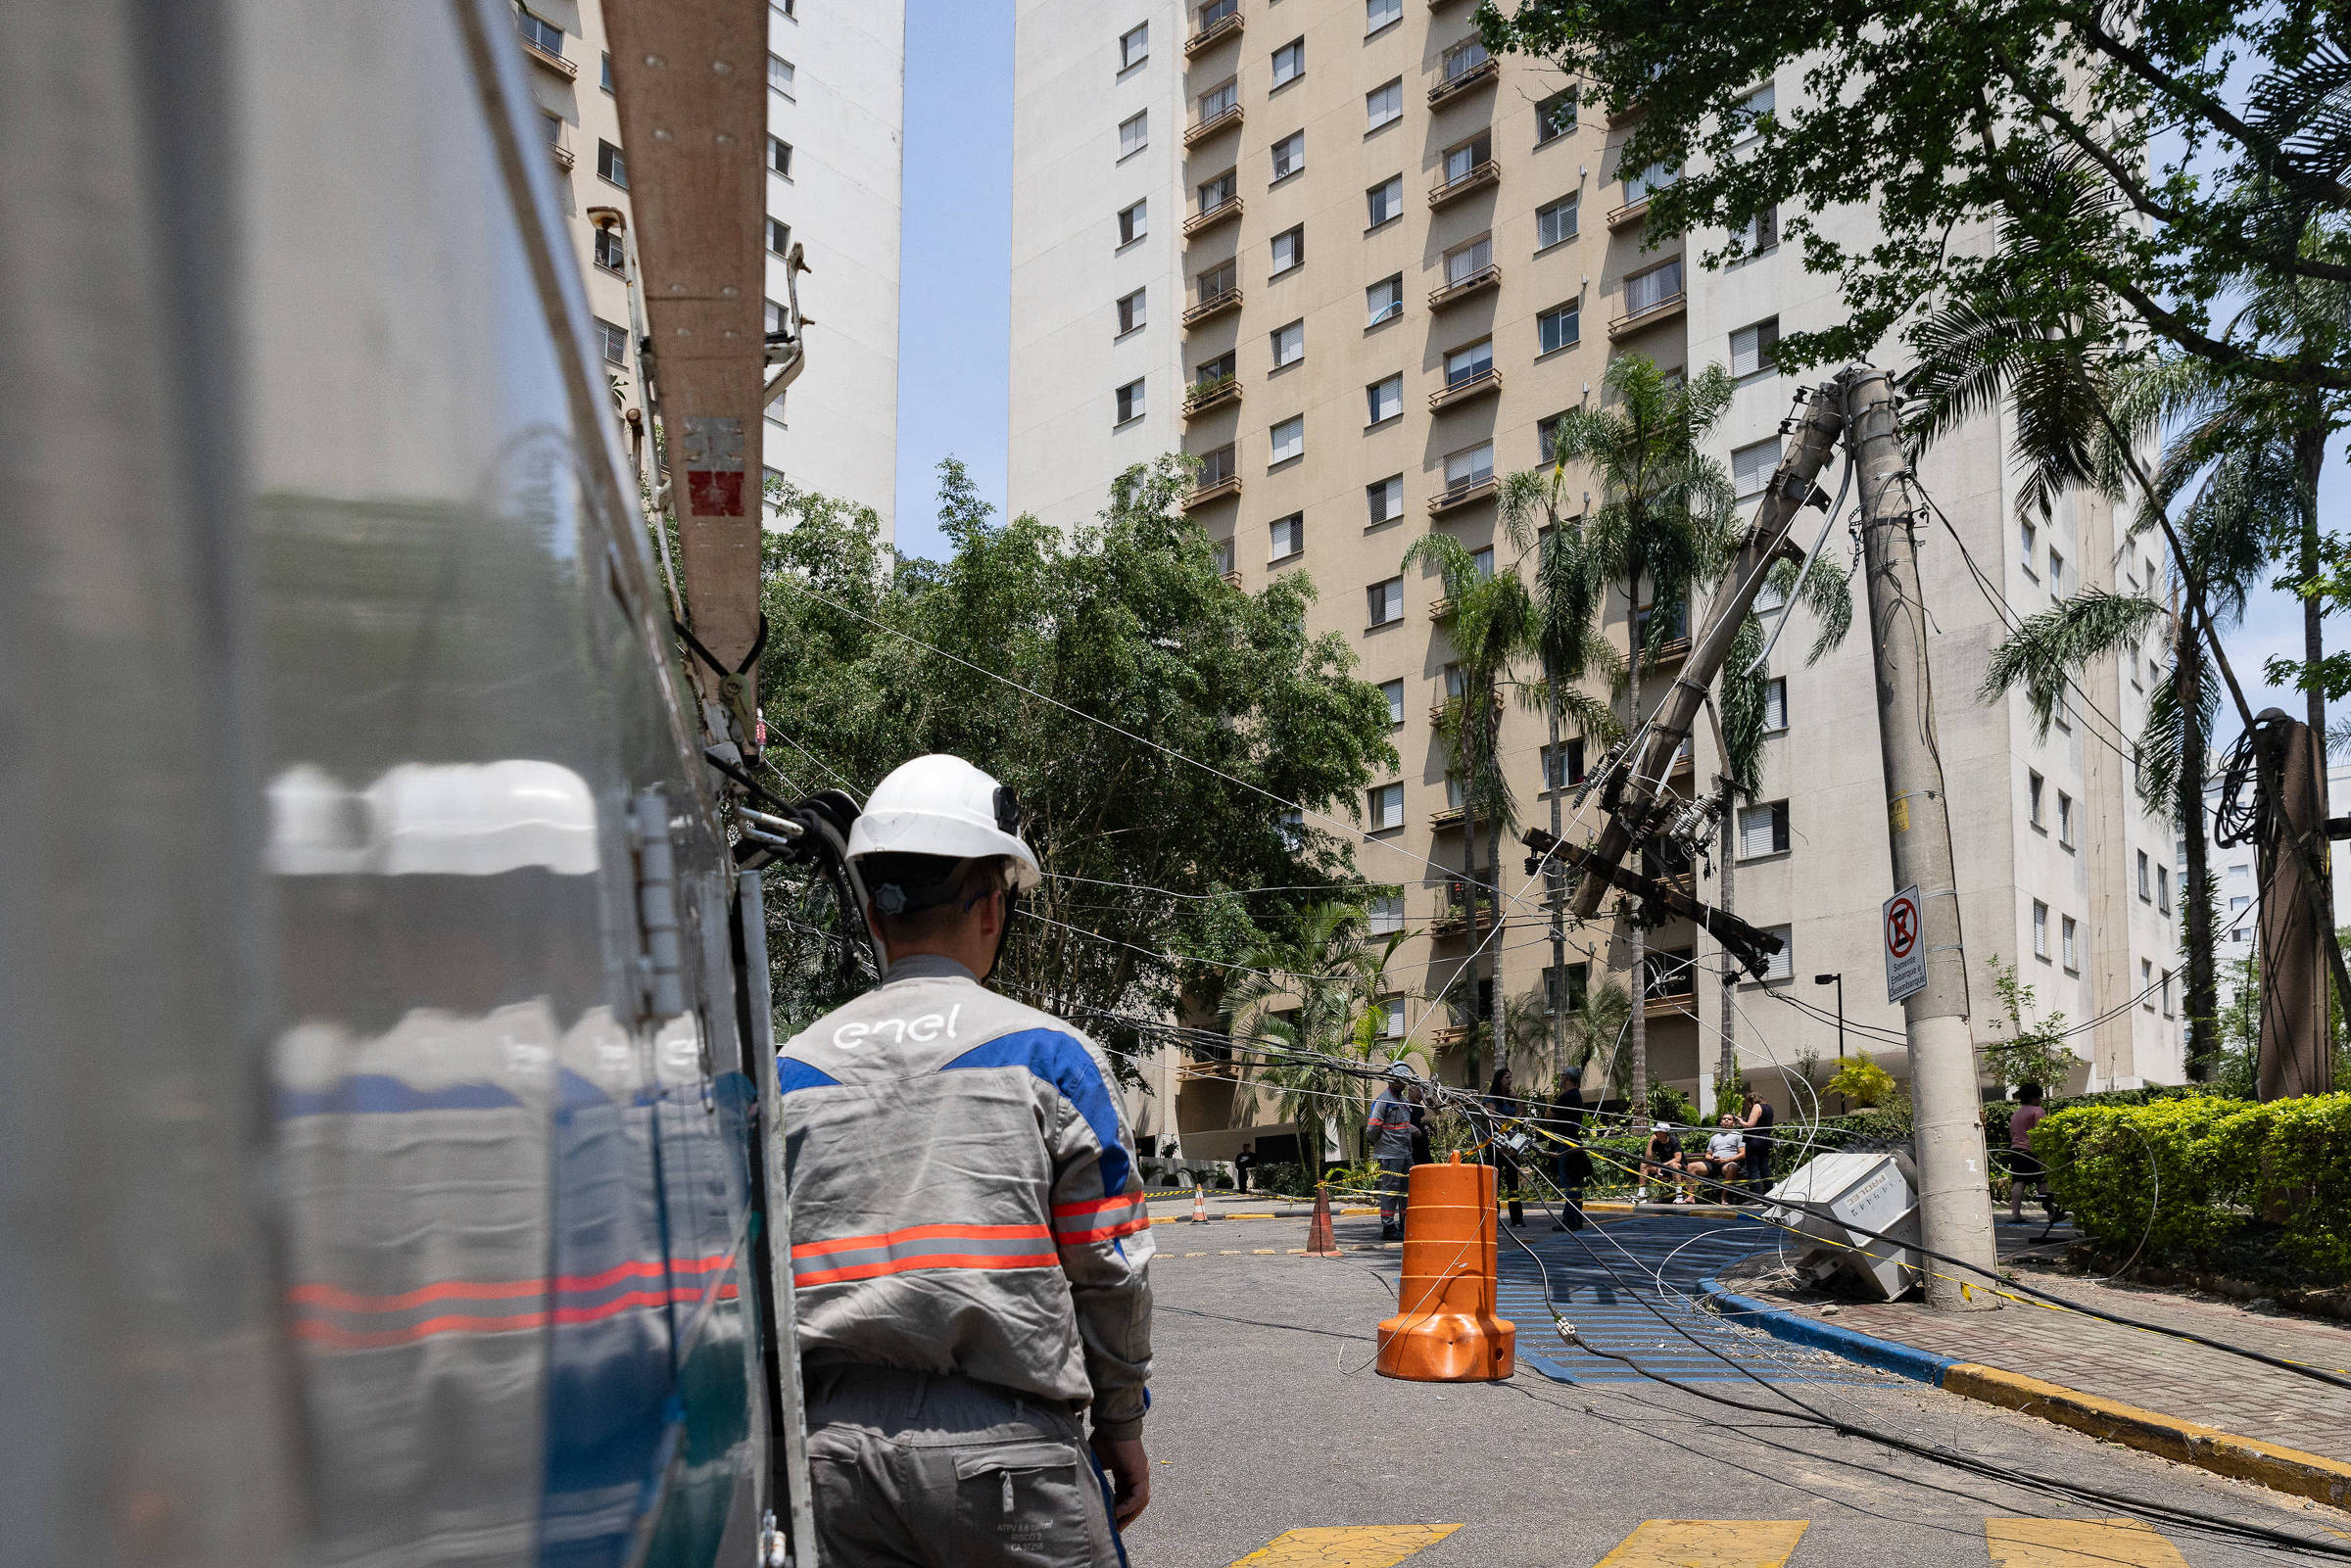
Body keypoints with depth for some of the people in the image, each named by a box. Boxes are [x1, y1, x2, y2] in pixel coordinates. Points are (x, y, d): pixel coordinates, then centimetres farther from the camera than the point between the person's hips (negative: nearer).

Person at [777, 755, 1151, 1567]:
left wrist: (805, 1430, 17)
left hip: (834, 1446, 4)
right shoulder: (1048, 1053, -4)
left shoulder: (790, 1069, 5)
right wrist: (1122, 1424, 11)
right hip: (1005, 1440, -3)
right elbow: (1111, 1271, -2)